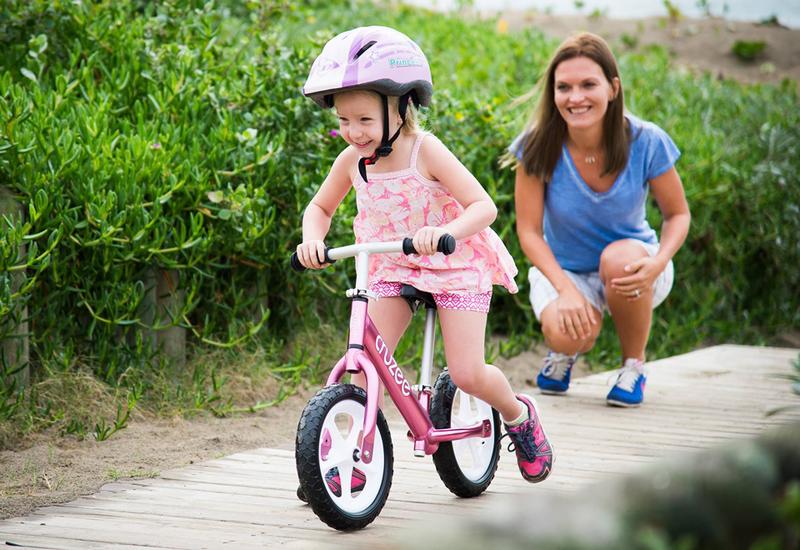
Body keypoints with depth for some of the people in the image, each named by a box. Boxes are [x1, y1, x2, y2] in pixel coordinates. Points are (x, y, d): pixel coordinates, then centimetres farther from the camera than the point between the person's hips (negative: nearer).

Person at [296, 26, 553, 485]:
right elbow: (320, 208, 9)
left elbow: (483, 206, -26)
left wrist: (444, 231, -46)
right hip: (392, 269, 4)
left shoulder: (425, 151, -22)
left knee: (467, 374, -10)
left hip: (454, 266, -4)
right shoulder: (352, 160, -8)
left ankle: (519, 415, 23)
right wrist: (312, 240, -13)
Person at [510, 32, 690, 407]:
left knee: (619, 256, -37)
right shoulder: (538, 147, -19)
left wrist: (658, 263, -27)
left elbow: (677, 214, -6)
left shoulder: (646, 143, -19)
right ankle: (565, 350, 10)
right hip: (563, 269, -1)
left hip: (629, 273, 1)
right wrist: (566, 289, -29)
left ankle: (634, 366, -8)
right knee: (567, 332, -34)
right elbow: (529, 231, -14)